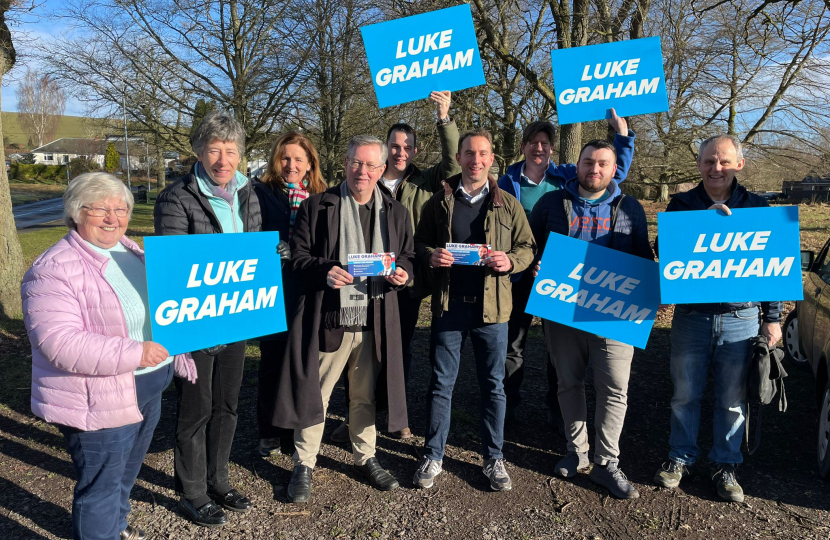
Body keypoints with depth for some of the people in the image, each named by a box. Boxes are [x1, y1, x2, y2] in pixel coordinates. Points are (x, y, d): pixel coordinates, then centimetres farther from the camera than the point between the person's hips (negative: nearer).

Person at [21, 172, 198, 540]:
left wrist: (180, 359, 15)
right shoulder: (54, 270, -20)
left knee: (126, 474, 27)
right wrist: (133, 354, -30)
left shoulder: (131, 252, 7)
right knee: (101, 486, 7)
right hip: (98, 403, -8)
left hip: (149, 391, 9)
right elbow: (58, 342, -28)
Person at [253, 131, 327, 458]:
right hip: (274, 292, -2)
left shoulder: (321, 199, 7)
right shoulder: (262, 194, 1)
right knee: (272, 361, 7)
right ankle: (269, 433, 23)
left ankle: (297, 432, 25)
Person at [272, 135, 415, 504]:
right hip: (327, 318, -3)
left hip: (374, 321, 3)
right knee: (314, 393, 5)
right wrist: (325, 271, -20)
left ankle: (365, 457, 35)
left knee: (366, 396, 16)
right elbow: (298, 257, -1)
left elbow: (408, 257, 15)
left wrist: (403, 273, -7)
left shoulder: (396, 213, 11)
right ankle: (304, 465, 23)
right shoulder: (316, 206, 0)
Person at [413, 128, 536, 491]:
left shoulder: (507, 203, 6)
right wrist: (430, 256, -12)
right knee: (441, 383, 8)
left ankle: (493, 458, 24)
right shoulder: (440, 201, 7)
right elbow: (419, 242, 10)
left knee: (493, 384, 9)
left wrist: (510, 261, -13)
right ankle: (433, 457, 22)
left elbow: (527, 246, 8)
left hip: (491, 306, 0)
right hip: (449, 304, 0)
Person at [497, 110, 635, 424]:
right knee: (512, 342, 9)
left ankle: (557, 410, 24)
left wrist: (622, 135, -3)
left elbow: (615, 172, 7)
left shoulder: (566, 177, 2)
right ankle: (507, 404, 26)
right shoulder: (508, 181, 0)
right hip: (520, 273, 0)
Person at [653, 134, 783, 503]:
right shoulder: (682, 205, 3)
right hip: (691, 316, 0)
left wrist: (772, 317, 4)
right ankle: (681, 457, 28)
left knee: (732, 399, 10)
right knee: (685, 394, 11)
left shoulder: (757, 207, 4)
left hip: (741, 319, 0)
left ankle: (725, 465, 27)